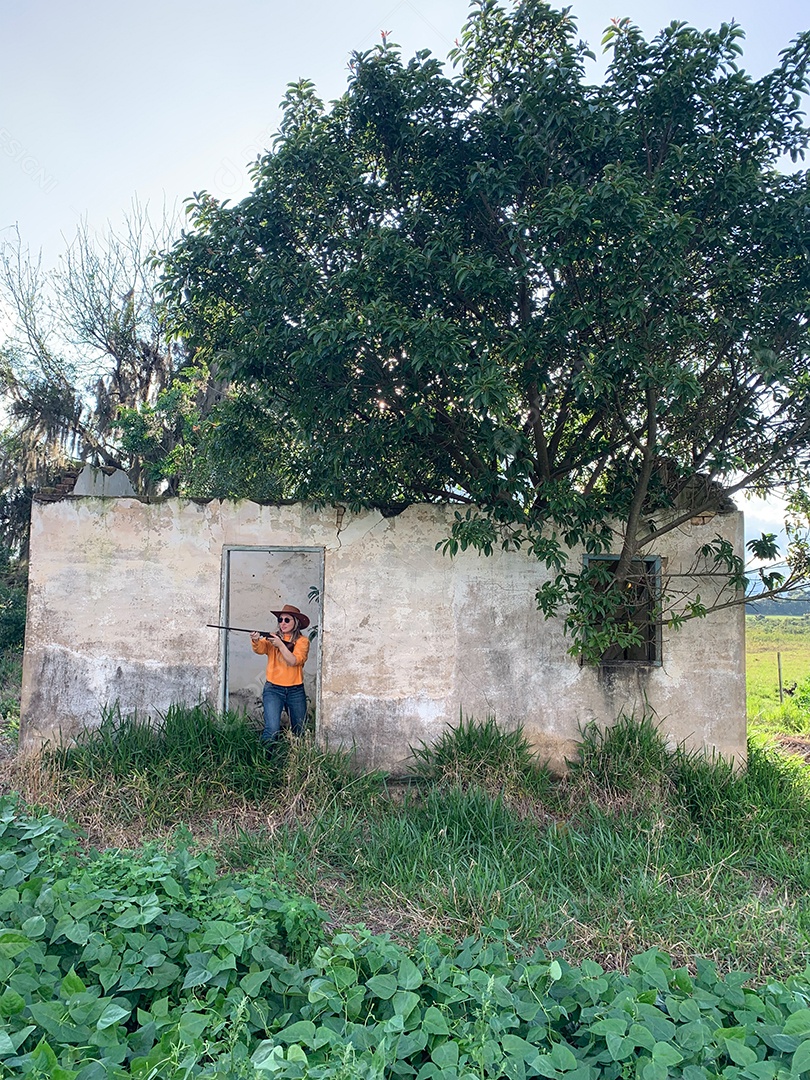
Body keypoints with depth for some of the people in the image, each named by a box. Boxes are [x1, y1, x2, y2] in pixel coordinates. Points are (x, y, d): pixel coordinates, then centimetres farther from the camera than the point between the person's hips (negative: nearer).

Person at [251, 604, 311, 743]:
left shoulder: (302, 641, 1)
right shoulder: (272, 638, 3)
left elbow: (294, 661, -15)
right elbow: (260, 649, -19)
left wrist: (280, 644, -24)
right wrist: (255, 641, -40)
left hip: (295, 690, 1)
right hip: (273, 689, -1)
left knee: (299, 732, 14)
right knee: (272, 730, -16)